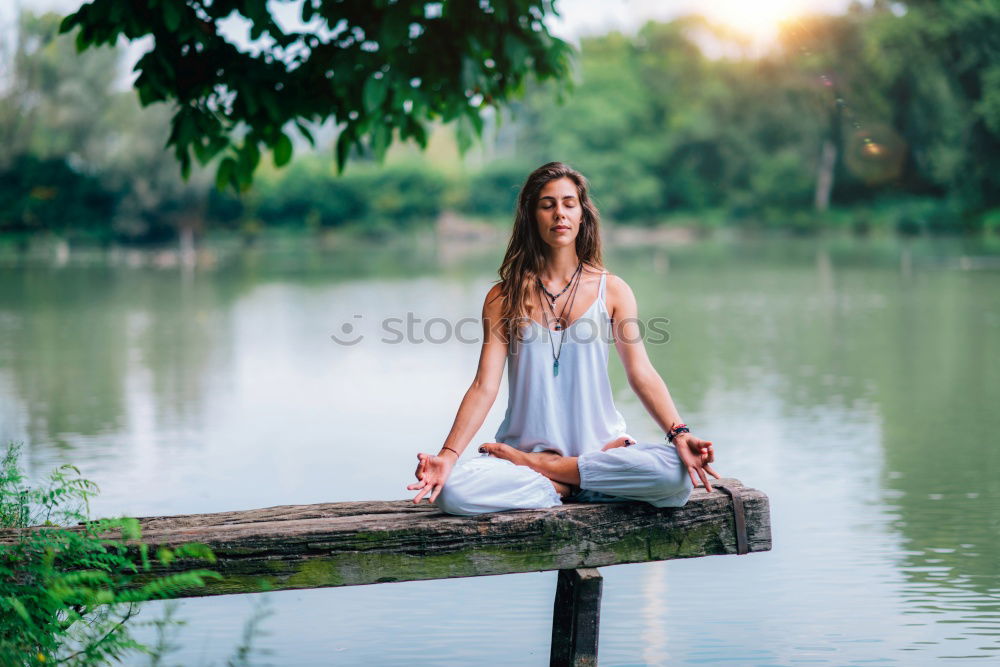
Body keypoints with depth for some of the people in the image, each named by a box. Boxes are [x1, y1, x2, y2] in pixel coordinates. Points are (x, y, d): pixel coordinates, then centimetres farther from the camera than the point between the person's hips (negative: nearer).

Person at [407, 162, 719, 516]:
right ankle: (569, 486, -13)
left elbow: (642, 374, -3)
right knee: (452, 491, -32)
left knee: (678, 475, -31)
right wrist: (447, 456, -18)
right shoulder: (503, 298, 4)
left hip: (599, 443, 2)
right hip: (525, 445, -1)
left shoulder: (612, 290, 5)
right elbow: (485, 386, -3)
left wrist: (679, 434, -21)